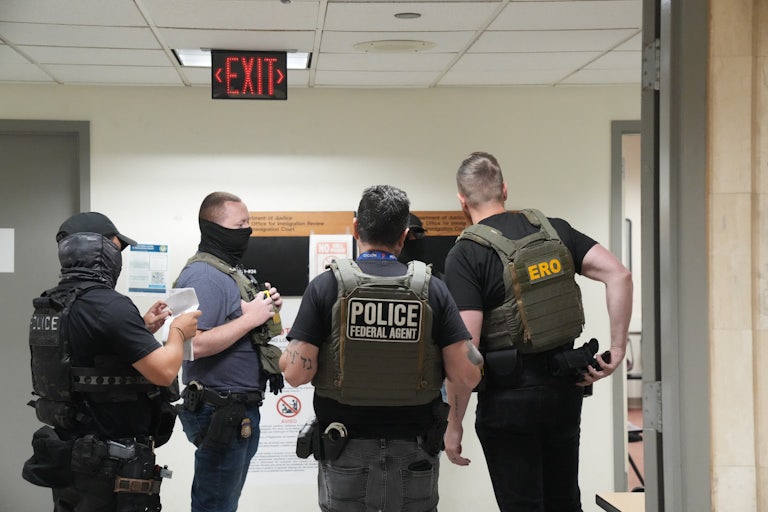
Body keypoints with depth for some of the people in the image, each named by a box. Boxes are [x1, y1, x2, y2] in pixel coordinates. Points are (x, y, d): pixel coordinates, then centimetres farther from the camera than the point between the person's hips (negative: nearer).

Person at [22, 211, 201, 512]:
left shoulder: (48, 307, 7)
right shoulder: (107, 305, -20)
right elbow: (164, 372, -21)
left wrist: (143, 328, 17)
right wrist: (178, 332, -2)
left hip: (67, 455, 8)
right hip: (110, 464, -8)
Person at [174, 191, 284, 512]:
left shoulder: (233, 270, 14)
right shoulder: (203, 275, -17)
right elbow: (192, 345, -27)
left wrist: (267, 311, 3)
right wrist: (250, 318, -21)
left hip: (242, 410, 10)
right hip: (220, 413, -10)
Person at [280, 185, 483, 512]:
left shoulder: (325, 286, -7)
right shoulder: (432, 289, -4)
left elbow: (297, 373, -12)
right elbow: (466, 377, -8)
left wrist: (287, 351, 9)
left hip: (346, 453, -1)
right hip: (414, 454, 1)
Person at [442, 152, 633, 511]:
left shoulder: (465, 255, -11)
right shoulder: (553, 230, 5)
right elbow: (619, 275, -4)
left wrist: (454, 424, -10)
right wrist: (617, 349, -1)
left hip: (509, 396, -5)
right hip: (566, 388, 5)